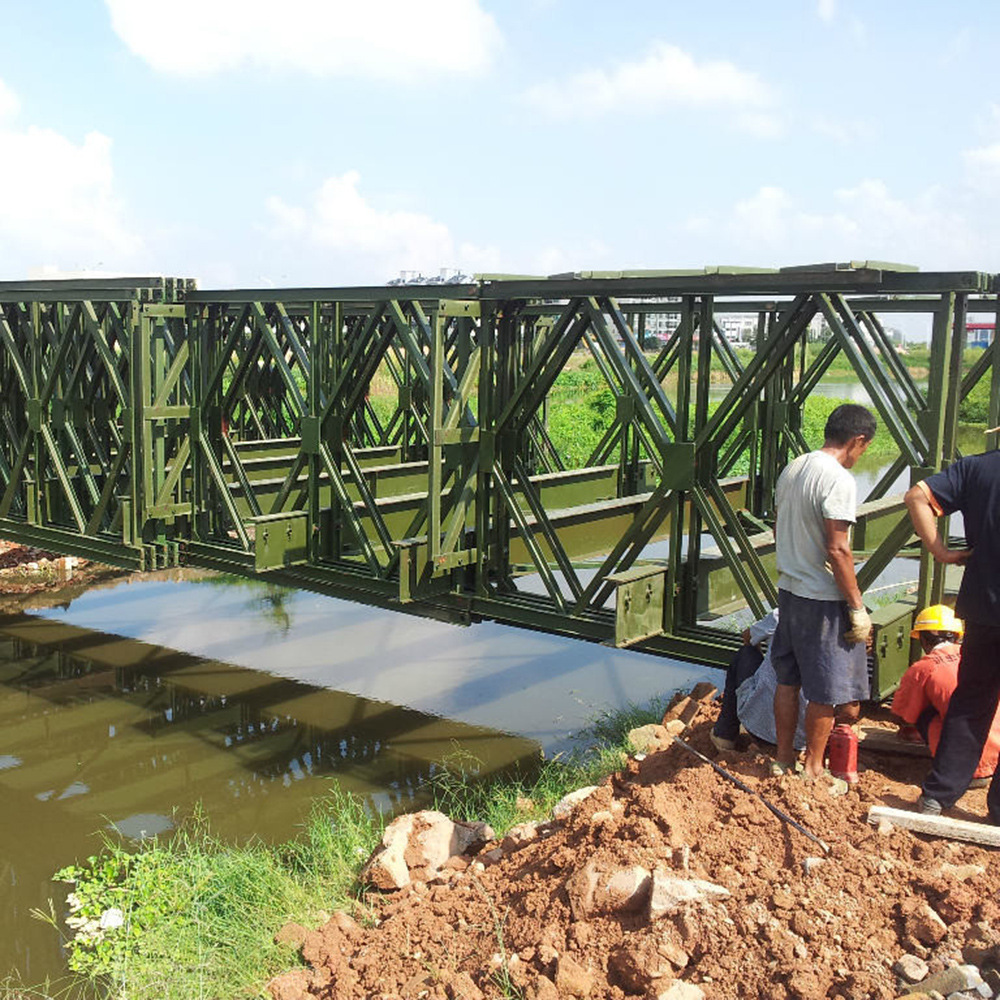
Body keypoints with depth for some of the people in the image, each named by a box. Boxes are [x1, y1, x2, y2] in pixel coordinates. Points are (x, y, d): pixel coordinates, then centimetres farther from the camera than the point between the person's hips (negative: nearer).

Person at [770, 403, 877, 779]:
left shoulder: (791, 470, 7)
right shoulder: (839, 480, -19)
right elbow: (837, 550, -22)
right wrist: (857, 607, -16)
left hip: (789, 590, 8)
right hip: (824, 599, -8)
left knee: (788, 679, 17)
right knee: (826, 689, 6)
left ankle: (783, 758, 27)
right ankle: (812, 768, 16)